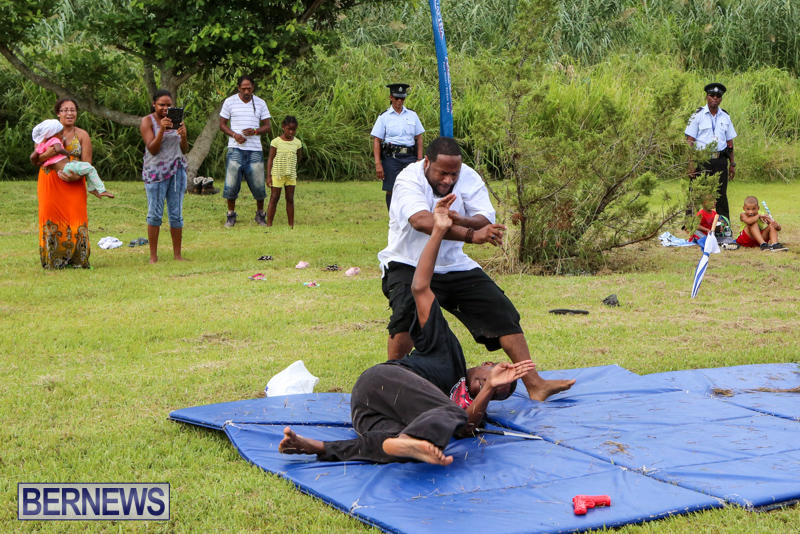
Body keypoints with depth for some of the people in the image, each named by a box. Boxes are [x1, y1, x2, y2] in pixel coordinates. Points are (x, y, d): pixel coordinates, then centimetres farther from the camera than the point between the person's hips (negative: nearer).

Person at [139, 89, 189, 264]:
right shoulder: (147, 121, -1)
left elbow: (184, 150, 7)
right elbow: (152, 149, -11)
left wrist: (183, 136, -13)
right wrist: (162, 130, -23)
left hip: (177, 170, 4)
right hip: (156, 171, -4)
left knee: (176, 213, 4)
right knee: (155, 213, -3)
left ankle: (177, 254, 10)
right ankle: (153, 256, 2)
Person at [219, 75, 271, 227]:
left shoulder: (260, 103, 8)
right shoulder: (229, 102, 4)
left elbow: (267, 126, 9)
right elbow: (222, 124, 7)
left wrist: (255, 131, -12)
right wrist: (234, 135, -11)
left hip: (255, 149, 1)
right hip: (235, 148, -1)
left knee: (258, 184, 2)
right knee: (231, 183, -3)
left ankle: (260, 214, 19)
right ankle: (231, 214, 11)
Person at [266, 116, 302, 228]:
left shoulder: (297, 143, 3)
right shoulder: (276, 142, -7)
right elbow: (270, 159, -4)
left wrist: (295, 174, 9)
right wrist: (268, 176, -8)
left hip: (291, 175, 3)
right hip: (277, 174, -3)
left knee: (290, 199, 5)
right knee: (274, 198, 0)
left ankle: (291, 225, 10)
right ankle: (269, 224, 3)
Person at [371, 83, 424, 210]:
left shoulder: (412, 115, 12)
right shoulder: (384, 117, 4)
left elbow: (419, 138, 13)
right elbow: (376, 141, 0)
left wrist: (419, 160, 3)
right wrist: (378, 164, -9)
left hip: (410, 157, 2)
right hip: (391, 157, -2)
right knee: (391, 190, 0)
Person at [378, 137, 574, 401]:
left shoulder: (468, 178, -2)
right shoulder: (409, 179, -18)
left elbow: (485, 219, -16)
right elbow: (421, 220, -37)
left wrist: (462, 221, -40)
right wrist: (471, 235, -49)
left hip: (455, 266, 5)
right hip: (408, 265, -5)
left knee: (502, 311, -4)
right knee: (408, 312, -33)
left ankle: (534, 383, -1)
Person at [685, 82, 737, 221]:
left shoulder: (725, 117, 12)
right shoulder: (698, 115, 0)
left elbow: (730, 142, 17)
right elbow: (690, 140, -5)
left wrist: (732, 164, 13)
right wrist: (691, 163, -13)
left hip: (720, 161, 4)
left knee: (721, 195, 6)